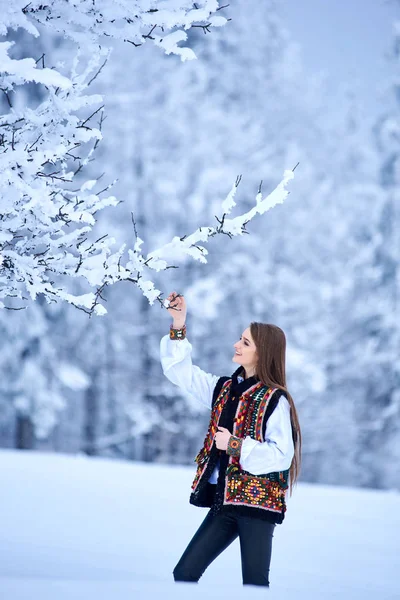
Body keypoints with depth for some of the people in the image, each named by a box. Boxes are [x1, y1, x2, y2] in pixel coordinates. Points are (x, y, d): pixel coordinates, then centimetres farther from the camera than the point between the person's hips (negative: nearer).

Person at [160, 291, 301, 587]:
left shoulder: (275, 400, -10)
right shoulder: (224, 389, 11)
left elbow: (281, 455, -17)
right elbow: (179, 370, 13)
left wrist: (235, 446, -16)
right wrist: (178, 328, 3)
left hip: (257, 504, -7)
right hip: (224, 500, 7)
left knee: (254, 586, -5)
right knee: (184, 574, 5)